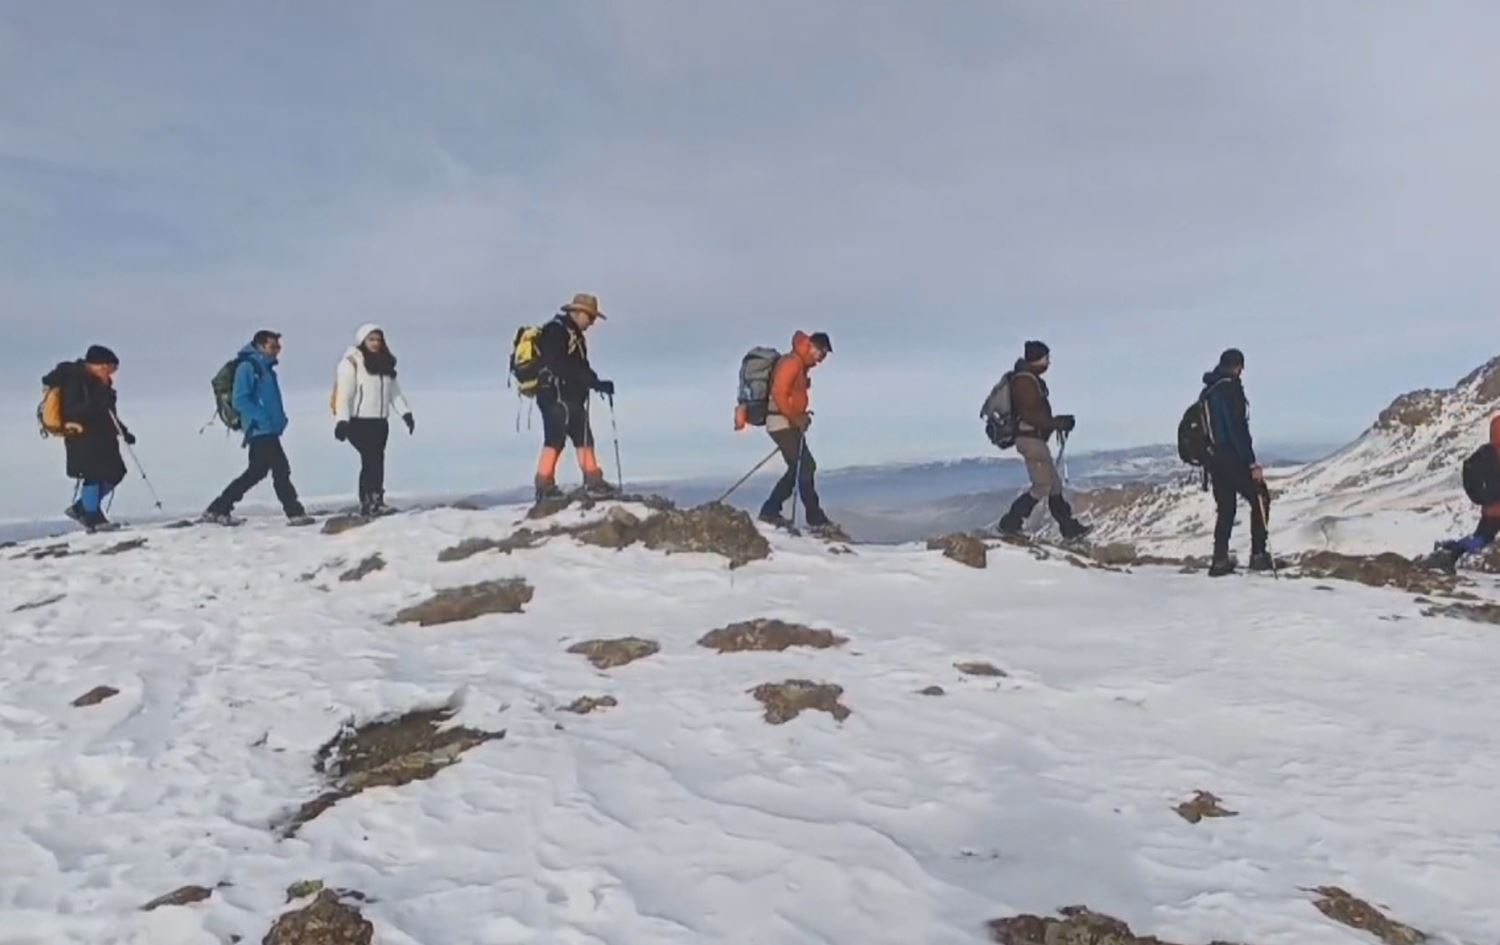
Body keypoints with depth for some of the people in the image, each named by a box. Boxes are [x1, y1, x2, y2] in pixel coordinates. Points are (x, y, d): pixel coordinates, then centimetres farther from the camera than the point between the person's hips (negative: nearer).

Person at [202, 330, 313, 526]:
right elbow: (240, 401, -15)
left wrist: (280, 418, 12)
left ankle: (218, 509, 18)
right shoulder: (247, 367, -8)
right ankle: (295, 512, -4)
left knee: (255, 473, 12)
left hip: (268, 431, 9)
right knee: (281, 469, -8)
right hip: (260, 430, -9)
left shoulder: (266, 368, 19)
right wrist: (263, 419, -21)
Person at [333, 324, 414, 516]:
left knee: (371, 460, 8)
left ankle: (366, 503, 14)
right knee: (373, 458, -19)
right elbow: (344, 393, -13)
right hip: (358, 421, -7)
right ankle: (375, 501, -22)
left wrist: (405, 413, 1)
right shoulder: (351, 362, -6)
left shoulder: (385, 364, 15)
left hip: (380, 421, 7)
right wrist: (341, 420, -21)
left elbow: (394, 392, 14)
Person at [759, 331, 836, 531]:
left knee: (798, 468, 11)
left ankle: (770, 511, 15)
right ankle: (815, 518, -6)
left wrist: (801, 417, 8)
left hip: (790, 424, 10)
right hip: (783, 423, -10)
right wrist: (796, 418, -17)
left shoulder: (801, 365, 18)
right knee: (806, 466, -10)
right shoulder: (792, 362, -14)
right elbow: (779, 394, -22)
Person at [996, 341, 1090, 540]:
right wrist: (1057, 423, -17)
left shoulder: (1030, 379, 16)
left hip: (1035, 438, 11)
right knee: (1043, 486, -7)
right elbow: (1029, 414, -23)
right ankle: (1010, 523, -1)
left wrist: (1058, 422, 11)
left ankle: (1070, 528, 19)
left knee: (1055, 484, 13)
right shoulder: (1025, 380, -17)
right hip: (1031, 439, -11)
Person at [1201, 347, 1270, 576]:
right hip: (1232, 457, -8)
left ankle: (1220, 561, 8)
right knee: (1260, 499, 4)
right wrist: (1252, 463, -18)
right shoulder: (1230, 388, -12)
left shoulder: (1208, 391, 15)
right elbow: (1238, 428, -18)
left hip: (1214, 458, 8)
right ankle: (1258, 555, 1)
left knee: (1226, 509, 11)